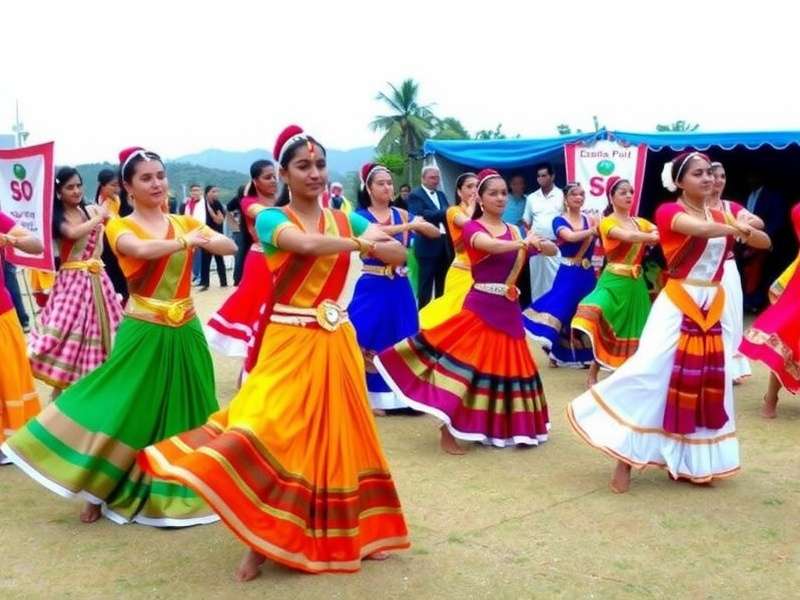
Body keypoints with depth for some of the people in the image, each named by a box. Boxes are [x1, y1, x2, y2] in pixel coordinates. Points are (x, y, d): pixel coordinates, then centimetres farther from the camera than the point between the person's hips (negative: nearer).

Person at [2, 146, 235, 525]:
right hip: (143, 333, -4)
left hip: (185, 333, 4)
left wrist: (204, 239, -26)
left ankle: (179, 490, 27)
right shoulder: (120, 227, -3)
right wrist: (187, 241, -23)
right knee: (126, 411, 0)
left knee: (183, 414, 11)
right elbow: (141, 249, -27)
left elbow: (230, 246, -7)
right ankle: (100, 490, 18)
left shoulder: (185, 223, 7)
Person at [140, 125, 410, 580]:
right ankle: (262, 542, 7)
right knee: (276, 434, -8)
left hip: (337, 343, 4)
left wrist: (366, 242, -18)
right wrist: (362, 243, -14)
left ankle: (348, 533, 28)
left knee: (339, 436, 11)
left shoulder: (345, 219, 9)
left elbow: (399, 254, 1)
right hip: (290, 343, -4)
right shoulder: (271, 219, -5)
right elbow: (306, 244, -26)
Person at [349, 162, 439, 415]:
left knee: (401, 339, 8)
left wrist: (418, 225, -18)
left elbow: (436, 233, 3)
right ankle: (369, 397, 10)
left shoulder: (402, 215, 8)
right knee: (370, 340, -1)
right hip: (371, 288, -4)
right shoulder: (360, 216, -3)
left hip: (399, 288, 4)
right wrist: (408, 226, -27)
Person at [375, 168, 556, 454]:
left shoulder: (514, 231, 12)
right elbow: (491, 245, -28)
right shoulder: (472, 228, -5)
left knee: (505, 366, 12)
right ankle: (447, 431, 1)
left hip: (508, 309, 6)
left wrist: (536, 244, -16)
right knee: (465, 364, -7)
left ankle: (502, 427, 27)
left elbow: (552, 250, 5)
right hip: (480, 307, -6)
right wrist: (524, 243, -37)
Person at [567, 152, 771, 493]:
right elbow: (702, 229, -27)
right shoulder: (668, 212, -7)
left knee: (708, 384, 9)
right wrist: (740, 230, -15)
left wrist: (745, 230, -13)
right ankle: (626, 459, -1)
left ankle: (691, 461, 21)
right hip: (677, 309, -7)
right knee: (651, 374, -11)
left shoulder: (722, 217, 12)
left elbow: (765, 243, 7)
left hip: (714, 311, 7)